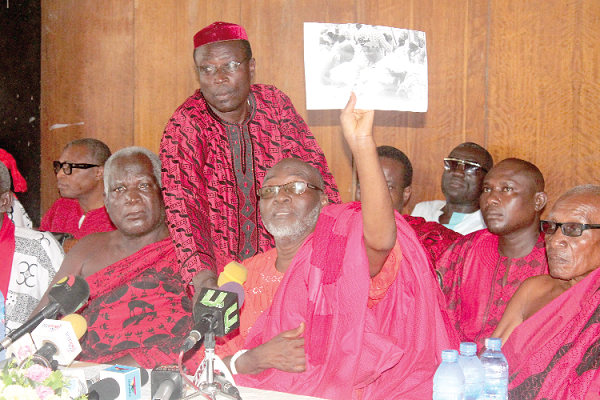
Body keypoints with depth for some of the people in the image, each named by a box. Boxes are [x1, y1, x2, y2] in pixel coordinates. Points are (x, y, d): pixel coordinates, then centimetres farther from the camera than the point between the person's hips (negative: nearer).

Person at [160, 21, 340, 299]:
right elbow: (181, 204, -18)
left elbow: (312, 168, 9)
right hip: (218, 271, -2)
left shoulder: (275, 105, 4)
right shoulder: (184, 126, -8)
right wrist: (203, 275, -32)